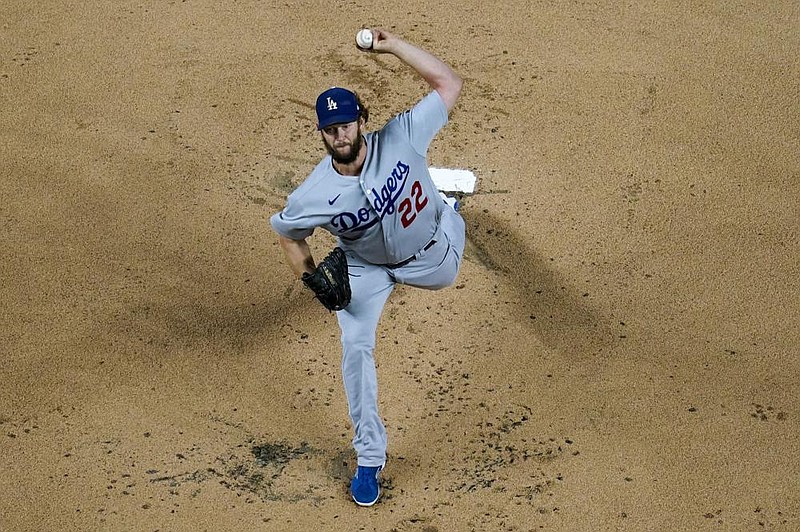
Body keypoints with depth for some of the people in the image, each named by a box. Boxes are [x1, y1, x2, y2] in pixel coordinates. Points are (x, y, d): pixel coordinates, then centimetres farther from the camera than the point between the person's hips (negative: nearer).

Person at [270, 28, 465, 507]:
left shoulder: (400, 139, -36)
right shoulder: (314, 197, -32)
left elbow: (449, 83, -36)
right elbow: (288, 233, -10)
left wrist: (392, 46, -42)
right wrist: (309, 277, -25)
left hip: (431, 254, 1)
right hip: (367, 267, 0)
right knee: (356, 347, -10)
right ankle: (370, 457, 4)